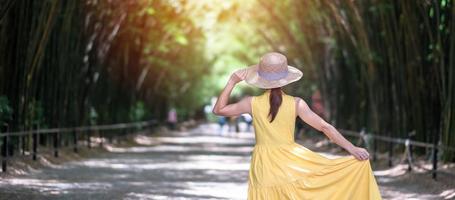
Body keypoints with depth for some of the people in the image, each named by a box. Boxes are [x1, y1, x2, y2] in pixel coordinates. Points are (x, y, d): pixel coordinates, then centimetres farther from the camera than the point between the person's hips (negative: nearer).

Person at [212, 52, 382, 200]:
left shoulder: (252, 103, -6)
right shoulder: (296, 103, -7)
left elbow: (218, 110, 6)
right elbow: (325, 127, -7)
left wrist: (232, 81, 7)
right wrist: (352, 149, -4)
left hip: (264, 168, 1)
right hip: (291, 164, -1)